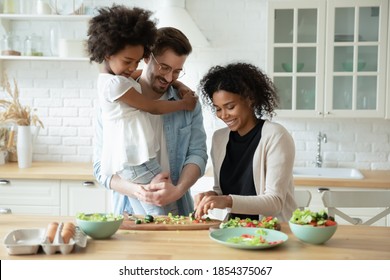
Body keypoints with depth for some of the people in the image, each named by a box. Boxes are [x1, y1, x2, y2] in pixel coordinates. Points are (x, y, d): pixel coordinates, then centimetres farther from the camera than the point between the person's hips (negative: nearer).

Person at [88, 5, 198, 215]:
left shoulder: (120, 78, 16)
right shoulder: (114, 83, -14)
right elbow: (152, 107, -5)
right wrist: (184, 104, 8)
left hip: (132, 161, 10)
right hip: (135, 163, -10)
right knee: (163, 216, -10)